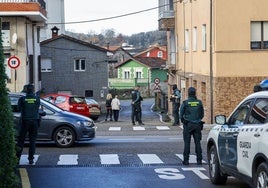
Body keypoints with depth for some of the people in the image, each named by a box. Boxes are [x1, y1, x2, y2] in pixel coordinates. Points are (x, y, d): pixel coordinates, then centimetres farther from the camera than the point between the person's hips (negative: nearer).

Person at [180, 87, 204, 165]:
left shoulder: (185, 103, -7)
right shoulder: (199, 102, 0)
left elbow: (181, 115, 0)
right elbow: (202, 114, 8)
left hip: (188, 125, -2)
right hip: (197, 125, 2)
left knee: (187, 143, 1)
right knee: (197, 142, 6)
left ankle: (186, 160, 0)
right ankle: (199, 160, 5)